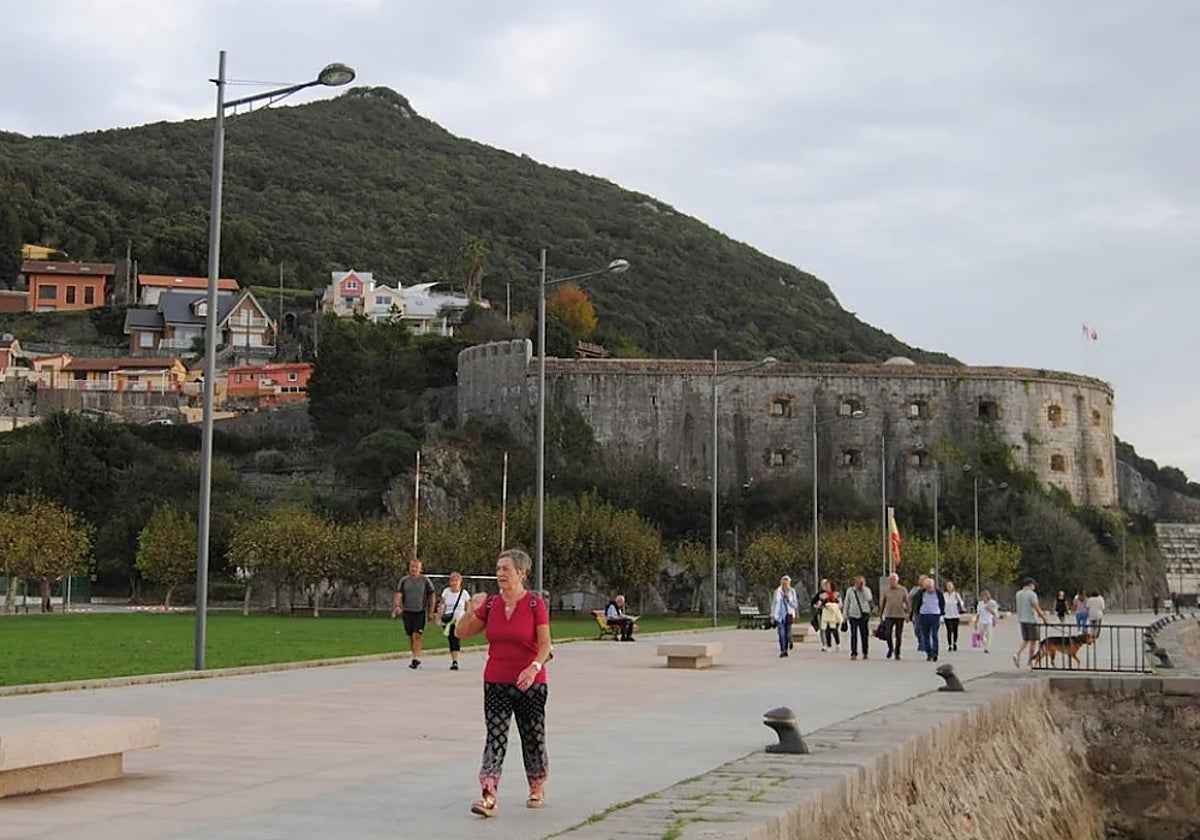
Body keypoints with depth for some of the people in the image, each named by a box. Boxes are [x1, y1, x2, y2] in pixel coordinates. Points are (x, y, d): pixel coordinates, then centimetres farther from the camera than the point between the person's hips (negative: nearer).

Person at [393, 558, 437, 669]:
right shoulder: (404, 580, 7)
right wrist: (396, 606, -15)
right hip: (408, 611, 3)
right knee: (411, 636, 9)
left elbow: (432, 596, 6)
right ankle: (416, 658, 22)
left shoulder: (425, 581, 1)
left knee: (416, 635, -14)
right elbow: (398, 594, 3)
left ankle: (416, 659, -15)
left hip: (420, 612, -3)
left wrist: (431, 612, 1)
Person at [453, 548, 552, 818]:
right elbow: (462, 633, 8)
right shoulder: (491, 604, 3)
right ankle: (488, 797, -14)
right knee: (495, 738, -7)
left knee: (533, 737, 10)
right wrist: (473, 609, -7)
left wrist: (534, 667, -29)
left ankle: (537, 789, 31)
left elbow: (545, 644, -13)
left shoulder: (535, 604, -9)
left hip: (530, 683, -2)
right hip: (496, 683, 2)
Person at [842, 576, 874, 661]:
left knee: (864, 634, 6)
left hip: (864, 615, 0)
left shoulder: (866, 590, 4)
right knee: (854, 635, -5)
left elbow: (869, 599, -16)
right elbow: (846, 603, 11)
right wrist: (845, 615, 8)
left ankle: (865, 652, 18)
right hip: (853, 615, 0)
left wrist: (863, 587, -14)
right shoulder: (850, 591, 6)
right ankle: (853, 653, -4)